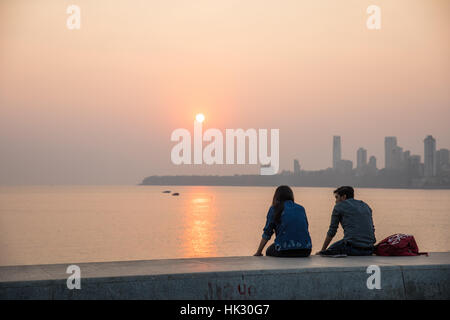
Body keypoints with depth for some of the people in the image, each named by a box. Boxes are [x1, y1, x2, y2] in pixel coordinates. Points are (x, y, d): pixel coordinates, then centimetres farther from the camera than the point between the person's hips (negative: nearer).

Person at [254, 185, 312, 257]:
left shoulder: (274, 209, 6)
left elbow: (267, 233, 6)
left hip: (284, 251, -4)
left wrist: (258, 252, 15)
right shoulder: (301, 209, 16)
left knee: (269, 251, 26)